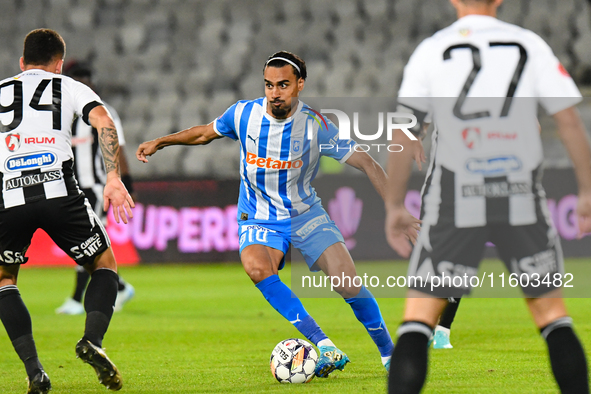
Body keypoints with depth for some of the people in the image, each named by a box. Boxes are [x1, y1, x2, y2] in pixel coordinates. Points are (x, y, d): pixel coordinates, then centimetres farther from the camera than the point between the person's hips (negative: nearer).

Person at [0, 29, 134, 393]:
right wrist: (114, 180, -5)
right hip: (59, 191, -1)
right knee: (105, 264, 20)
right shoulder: (71, 88, 19)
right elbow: (105, 123, 1)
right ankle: (92, 341, -7)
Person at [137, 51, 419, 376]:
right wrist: (160, 142, 9)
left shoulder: (315, 126, -15)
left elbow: (365, 163, -12)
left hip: (306, 214, 0)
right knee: (256, 267, -33)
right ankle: (326, 348, -36)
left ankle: (389, 355, 8)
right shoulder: (243, 114, -10)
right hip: (259, 220, 1)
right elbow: (204, 133, 12)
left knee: (348, 285, -16)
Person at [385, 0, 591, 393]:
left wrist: (394, 206, 5)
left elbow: (405, 135, -2)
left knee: (420, 314, 3)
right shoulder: (529, 44, 3)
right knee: (550, 307, 15)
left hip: (456, 202, -1)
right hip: (522, 199, 1)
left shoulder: (431, 50, 1)